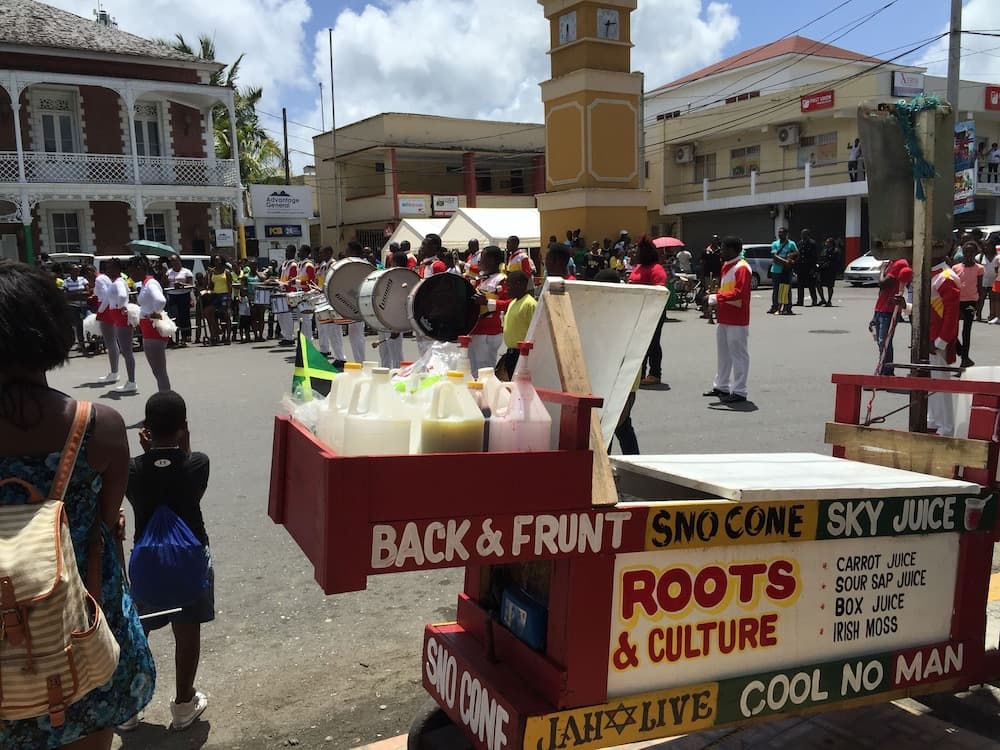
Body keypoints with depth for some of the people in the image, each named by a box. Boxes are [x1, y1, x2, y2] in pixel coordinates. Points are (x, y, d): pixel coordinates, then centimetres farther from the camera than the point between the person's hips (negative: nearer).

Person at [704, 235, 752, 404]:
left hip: (737, 320, -10)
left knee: (738, 355, -3)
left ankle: (739, 392, 1)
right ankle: (721, 386, 28)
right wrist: (715, 299, 6)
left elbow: (739, 292, -25)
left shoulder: (742, 268, -15)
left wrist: (716, 298, -25)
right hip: (724, 318, 10)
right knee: (723, 353, 17)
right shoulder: (726, 266, 15)